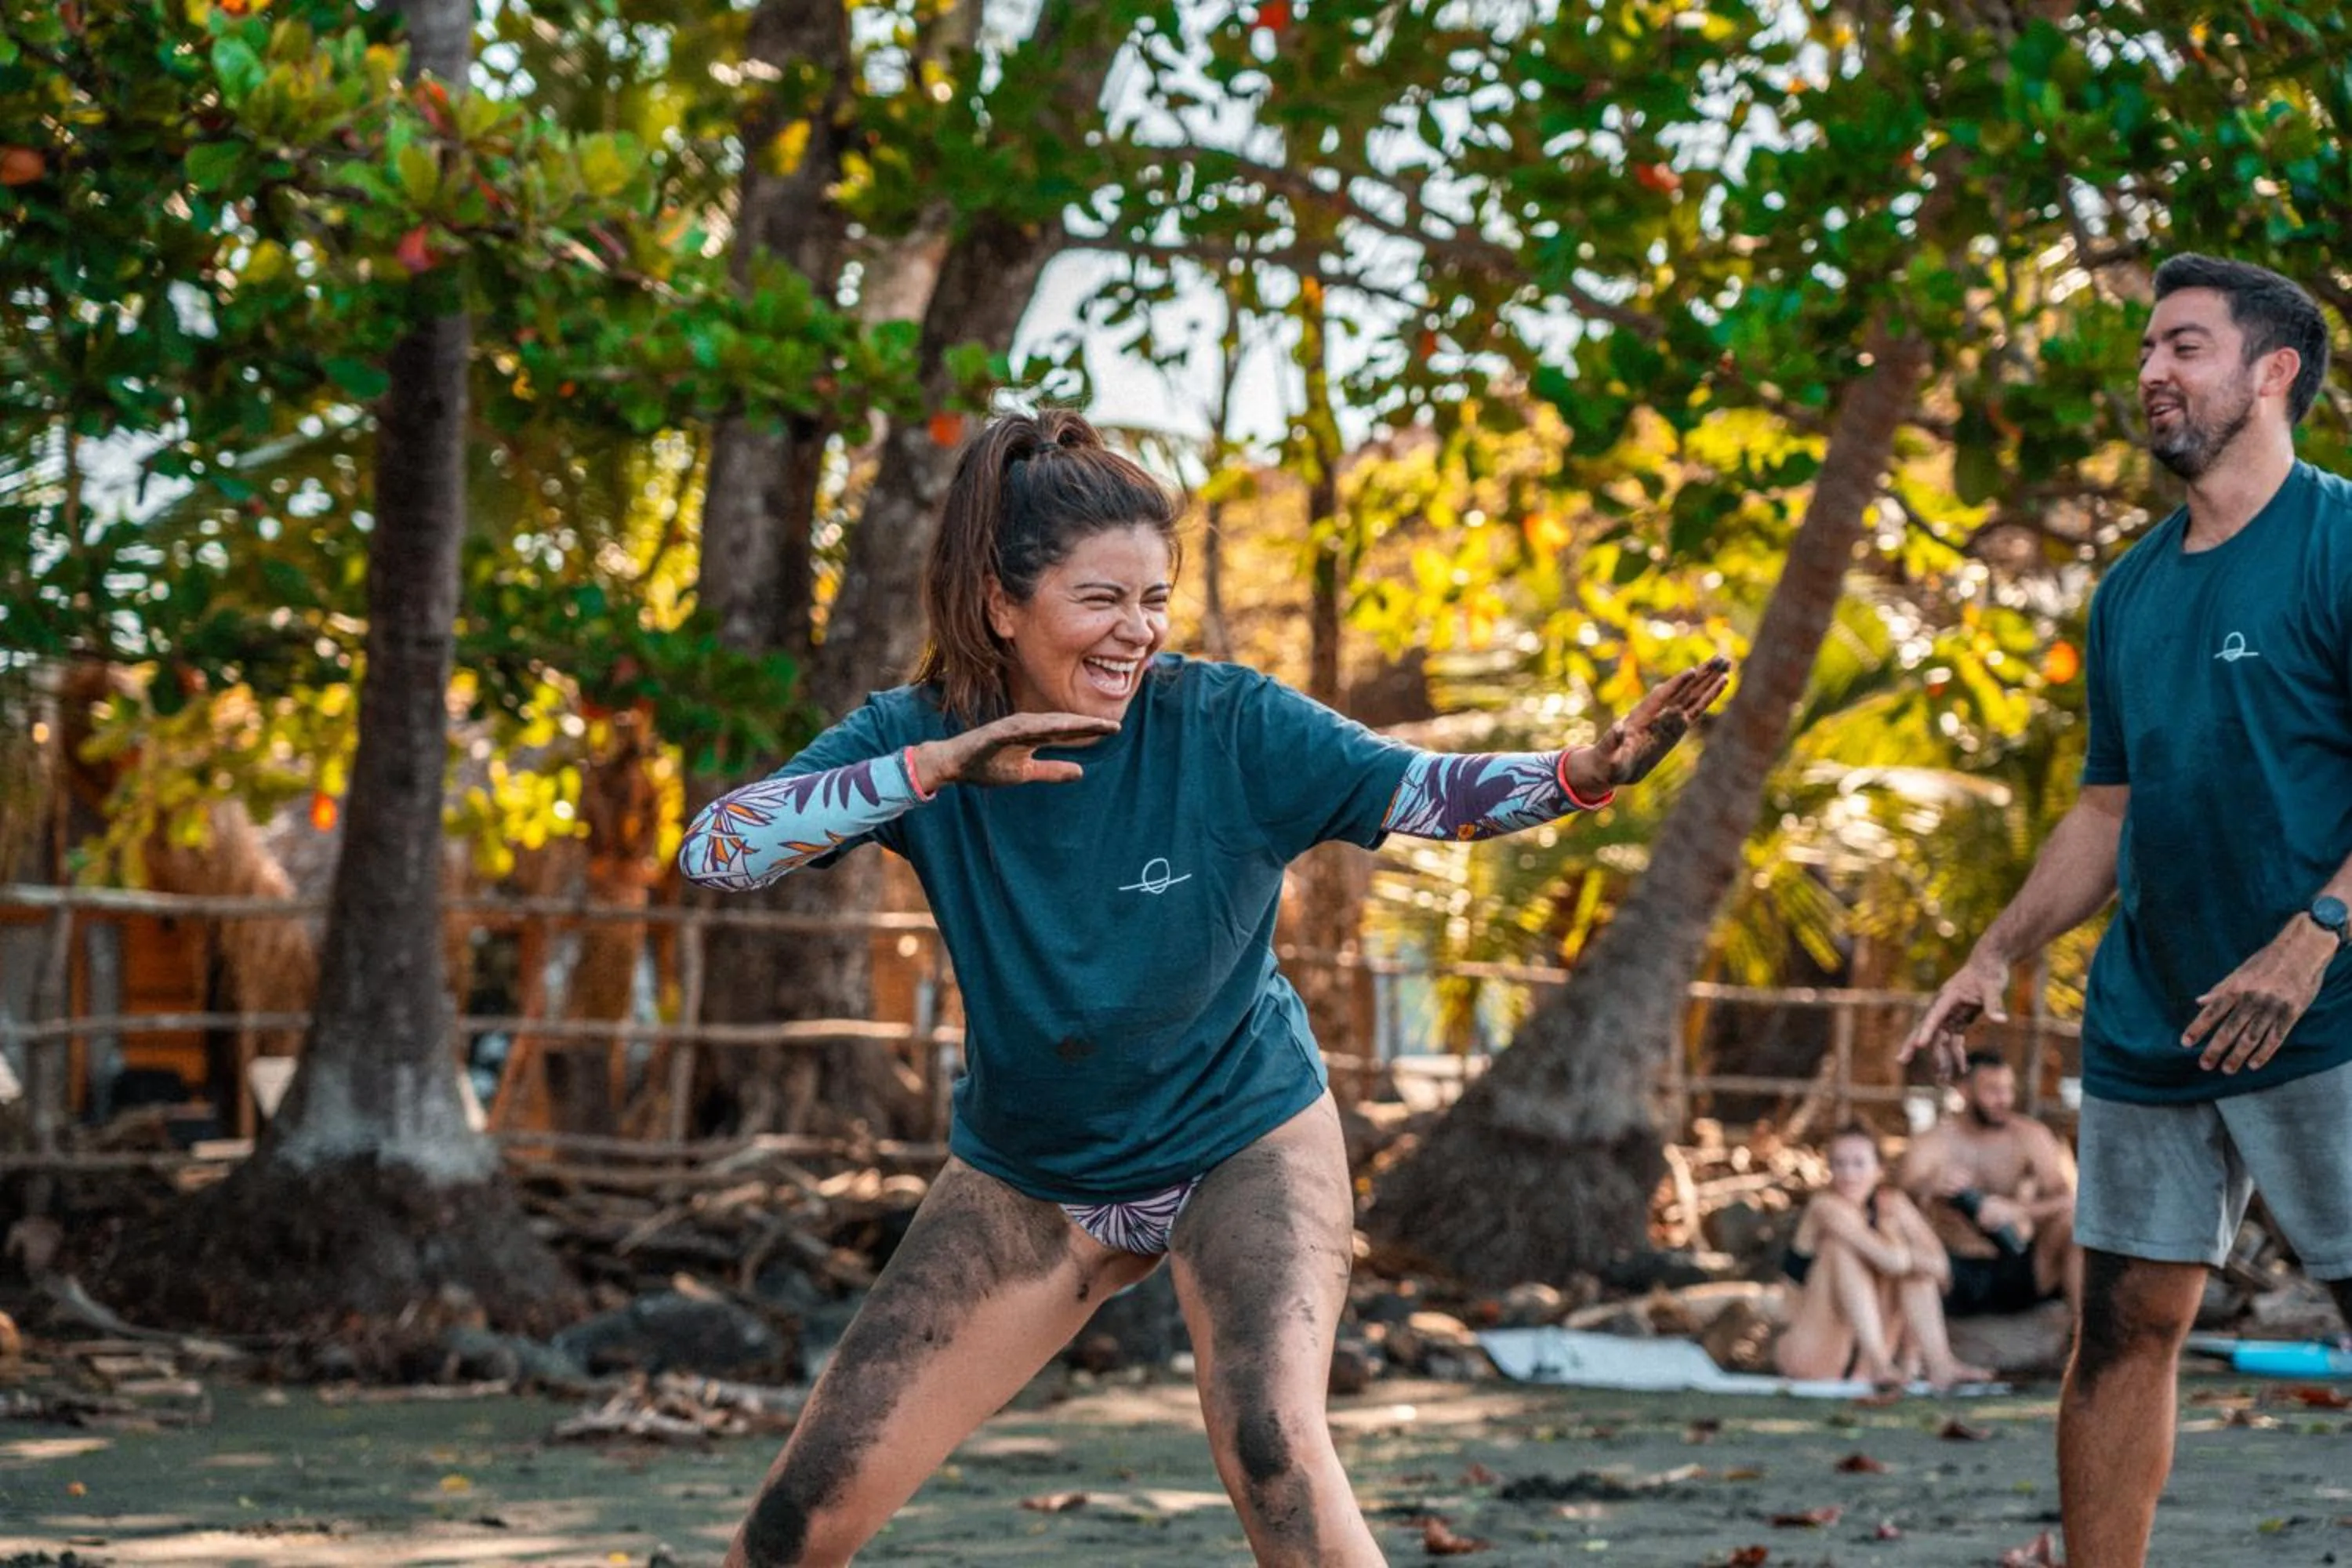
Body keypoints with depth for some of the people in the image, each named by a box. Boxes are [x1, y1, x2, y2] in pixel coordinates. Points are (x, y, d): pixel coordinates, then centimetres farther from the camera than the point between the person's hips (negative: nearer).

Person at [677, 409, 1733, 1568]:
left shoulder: (1229, 726, -19)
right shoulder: (917, 735, -15)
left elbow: (1424, 794, -23)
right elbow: (714, 852, -26)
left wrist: (1585, 773, -42)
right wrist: (939, 765, -35)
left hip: (1243, 1142, -2)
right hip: (1027, 1175, 2)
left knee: (1273, 1452, -27)